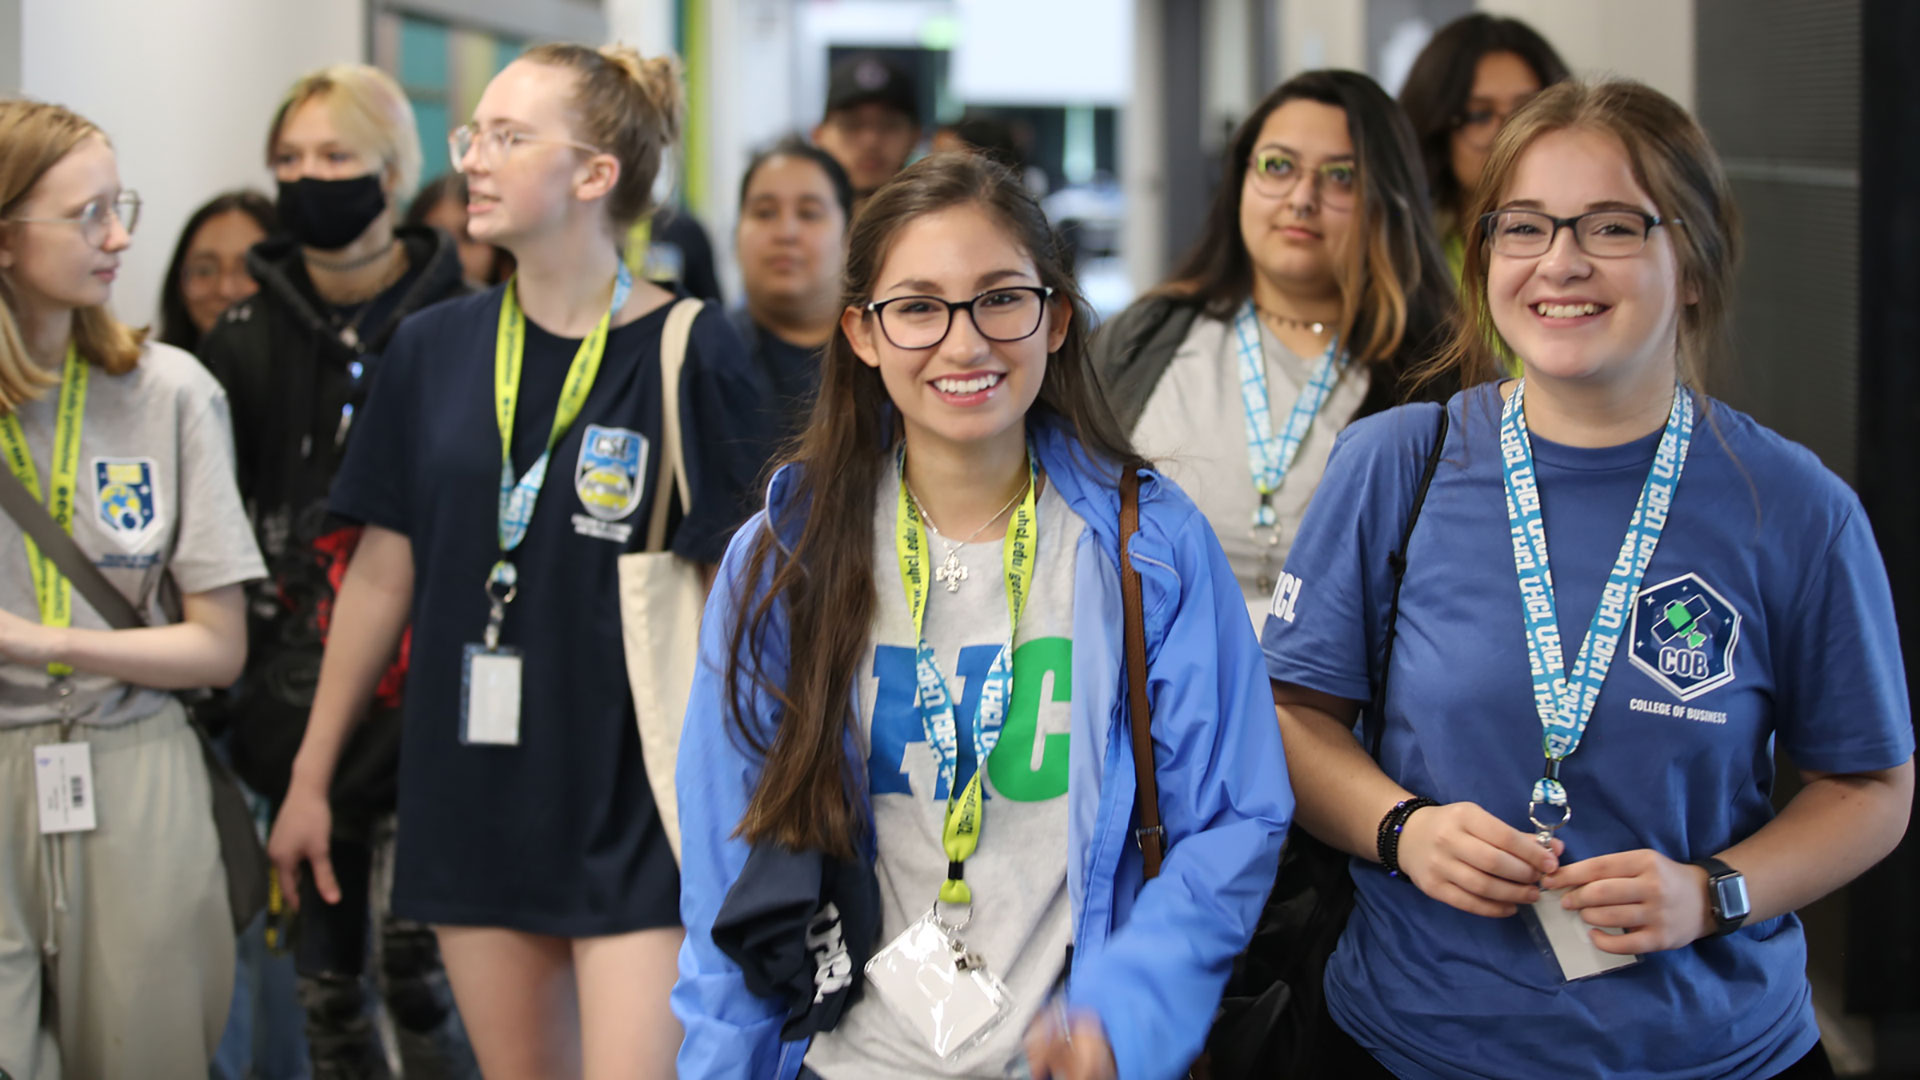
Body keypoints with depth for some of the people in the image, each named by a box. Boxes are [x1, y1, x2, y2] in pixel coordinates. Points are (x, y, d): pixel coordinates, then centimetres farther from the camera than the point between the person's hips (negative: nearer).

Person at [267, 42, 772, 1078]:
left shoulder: (691, 355, -8)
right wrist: (310, 776, 13)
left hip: (636, 807, -4)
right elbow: (381, 572, 11)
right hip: (474, 795, 4)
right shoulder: (434, 350, 4)